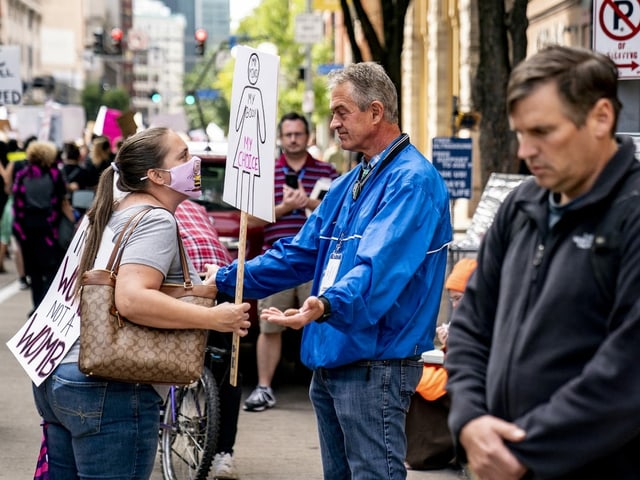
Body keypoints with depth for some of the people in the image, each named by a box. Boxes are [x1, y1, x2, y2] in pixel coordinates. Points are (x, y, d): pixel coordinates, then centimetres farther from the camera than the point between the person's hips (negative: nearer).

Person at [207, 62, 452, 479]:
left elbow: (380, 267, -28)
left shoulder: (412, 181, -14)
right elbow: (300, 254, 21)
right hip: (330, 360, 10)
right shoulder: (348, 185, 17)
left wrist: (327, 305, -44)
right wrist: (225, 279, 18)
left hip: (376, 364, -9)